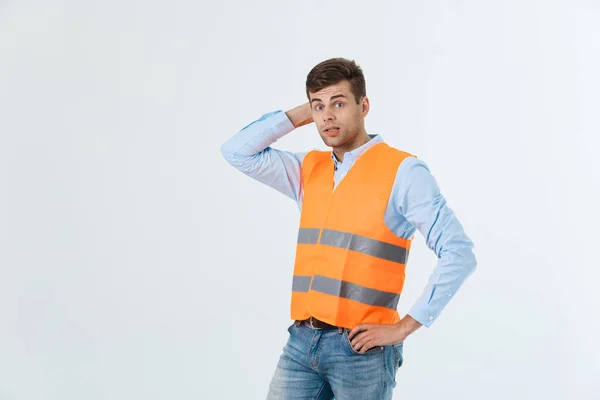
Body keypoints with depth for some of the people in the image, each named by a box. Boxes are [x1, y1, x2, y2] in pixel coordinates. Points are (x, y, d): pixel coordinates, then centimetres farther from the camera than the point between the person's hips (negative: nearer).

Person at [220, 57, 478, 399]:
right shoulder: (308, 170, 11)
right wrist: (300, 115, 4)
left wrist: (405, 327, -14)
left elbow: (459, 254, -13)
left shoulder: (402, 171, -9)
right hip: (301, 341, 5)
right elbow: (237, 152, 9)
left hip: (361, 347, -5)